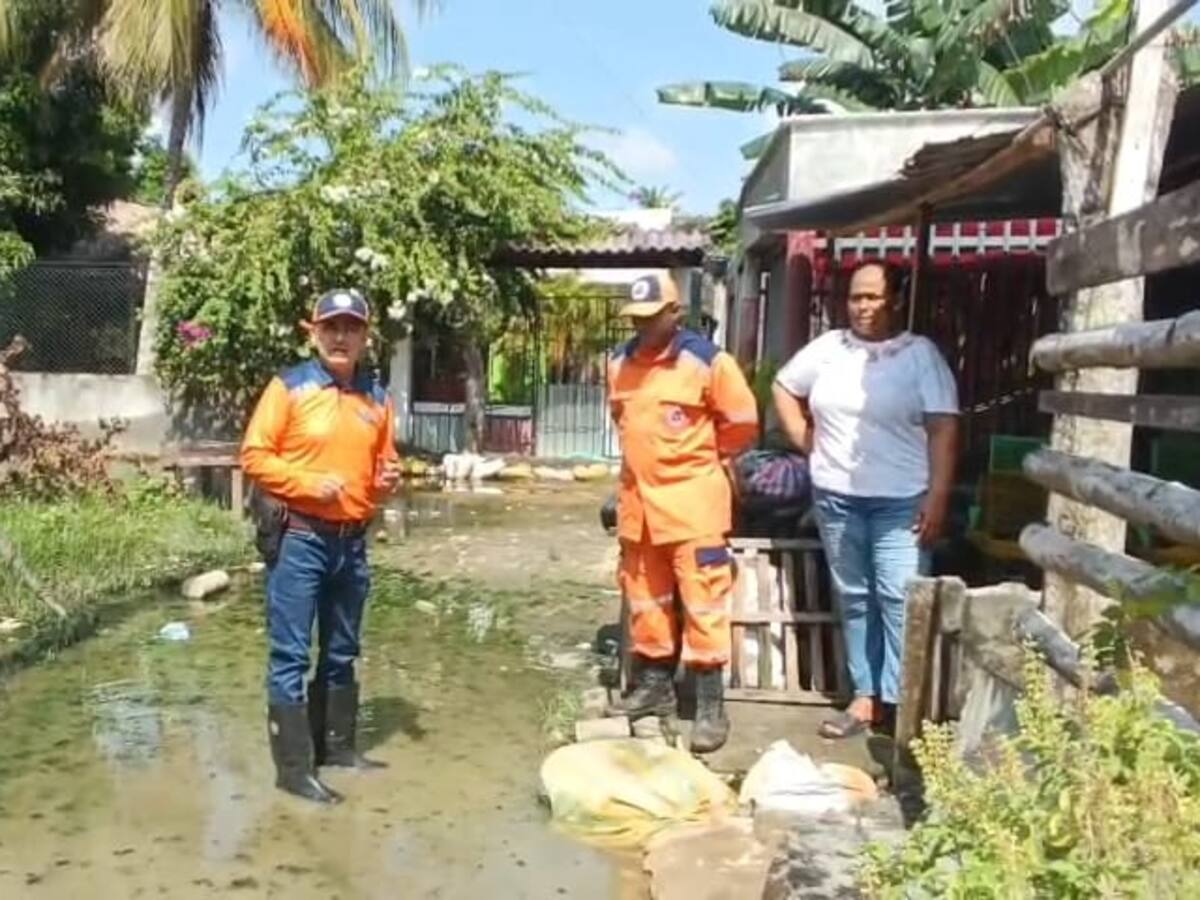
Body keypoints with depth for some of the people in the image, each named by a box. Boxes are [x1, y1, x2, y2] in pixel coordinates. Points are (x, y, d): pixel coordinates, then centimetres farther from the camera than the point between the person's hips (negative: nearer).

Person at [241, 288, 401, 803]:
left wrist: (389, 479, -4)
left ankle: (337, 744, 30)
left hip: (352, 541, 6)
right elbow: (254, 456, -8)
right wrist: (311, 484, -18)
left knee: (342, 653, 16)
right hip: (299, 537, -5)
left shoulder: (376, 398, 9)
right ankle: (293, 768, 6)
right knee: (291, 655, -1)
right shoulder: (289, 388, -5)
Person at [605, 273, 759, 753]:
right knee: (644, 598, 14)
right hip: (638, 498, 6)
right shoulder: (621, 363, 7)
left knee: (701, 600, -4)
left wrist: (701, 457, 7)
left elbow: (743, 422, -4)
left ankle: (711, 705, 4)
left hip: (691, 499, -6)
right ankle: (655, 684, 29)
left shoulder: (706, 361, -11)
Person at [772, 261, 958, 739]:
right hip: (837, 497, 4)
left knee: (900, 599, -7)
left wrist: (938, 494, -18)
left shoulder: (921, 354, -4)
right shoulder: (827, 348, 6)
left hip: (901, 500, -4)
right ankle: (865, 695, 21)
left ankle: (900, 701, 1)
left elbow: (942, 428, -9)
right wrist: (808, 444, 8)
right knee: (854, 599, 11)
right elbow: (784, 389, 18)